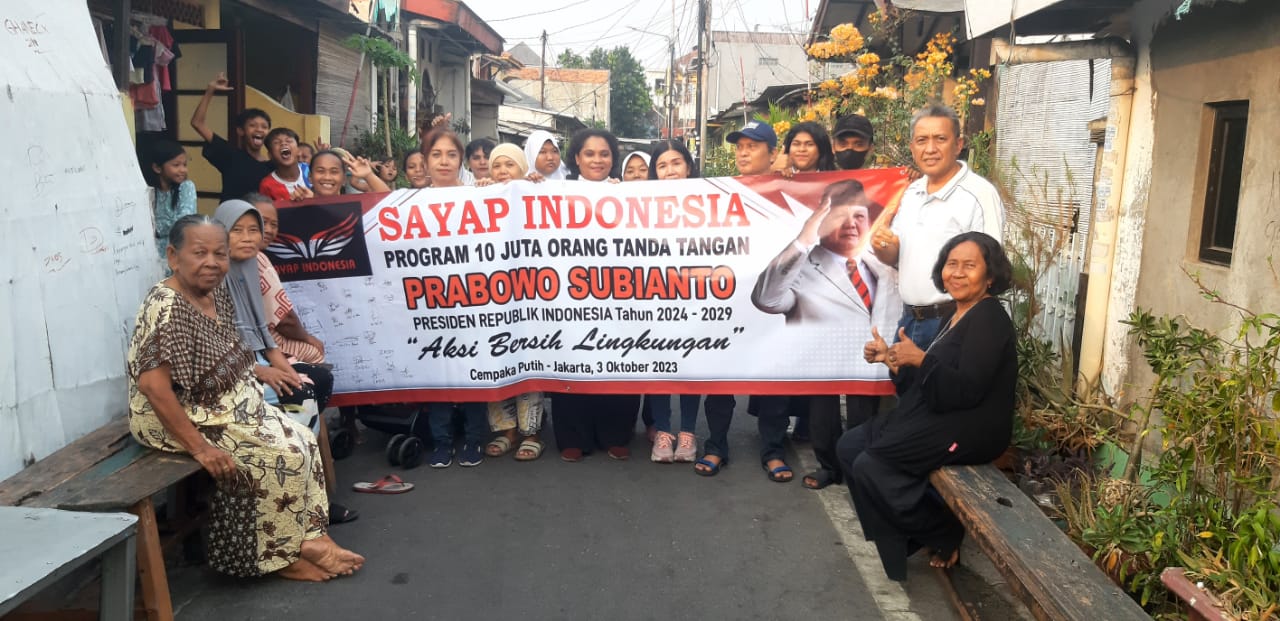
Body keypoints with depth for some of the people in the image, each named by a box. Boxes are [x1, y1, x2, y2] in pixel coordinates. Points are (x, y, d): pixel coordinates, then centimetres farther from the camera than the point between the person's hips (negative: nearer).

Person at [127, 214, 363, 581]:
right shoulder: (167, 308, -24)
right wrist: (199, 447, -29)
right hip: (185, 422, -9)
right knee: (284, 454, -17)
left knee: (302, 438, -3)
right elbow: (152, 384, -31)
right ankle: (278, 555, -1)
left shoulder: (218, 292, 3)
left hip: (232, 408, 9)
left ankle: (307, 537, -1)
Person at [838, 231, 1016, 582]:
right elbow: (927, 382, 14)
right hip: (939, 418, 10)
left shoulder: (989, 320, -14)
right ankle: (904, 531, 10)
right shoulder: (955, 316, 15)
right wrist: (890, 358, 2)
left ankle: (945, 534, 1)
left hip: (971, 429, -10)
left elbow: (968, 390, -24)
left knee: (870, 466, -20)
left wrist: (920, 358, -30)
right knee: (849, 446, 2)